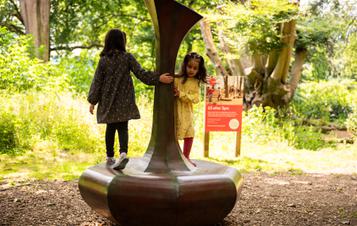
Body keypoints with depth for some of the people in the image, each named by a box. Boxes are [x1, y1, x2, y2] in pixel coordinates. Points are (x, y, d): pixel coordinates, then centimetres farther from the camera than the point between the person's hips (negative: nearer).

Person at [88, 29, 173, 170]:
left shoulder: (103, 60, -1)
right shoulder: (127, 57, -4)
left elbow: (97, 81, 1)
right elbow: (141, 74, -9)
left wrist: (92, 101, 6)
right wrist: (158, 78, -5)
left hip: (108, 100, 1)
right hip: (124, 101, -1)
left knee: (110, 128, 13)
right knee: (122, 128, 2)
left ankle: (110, 157, 18)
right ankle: (123, 153, -22)